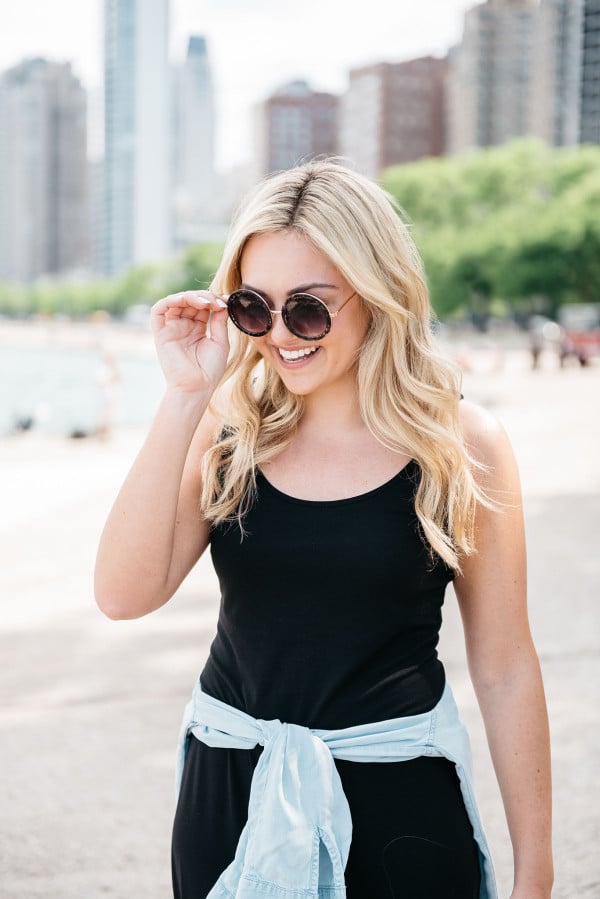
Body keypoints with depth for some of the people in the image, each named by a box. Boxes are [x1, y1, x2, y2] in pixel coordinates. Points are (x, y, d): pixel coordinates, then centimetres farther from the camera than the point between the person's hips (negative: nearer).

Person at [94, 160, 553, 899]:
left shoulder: (460, 444, -9)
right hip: (228, 785, 3)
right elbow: (124, 595, -15)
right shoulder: (228, 428, -3)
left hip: (398, 791, -2)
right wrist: (184, 394, -18)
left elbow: (503, 670, -4)